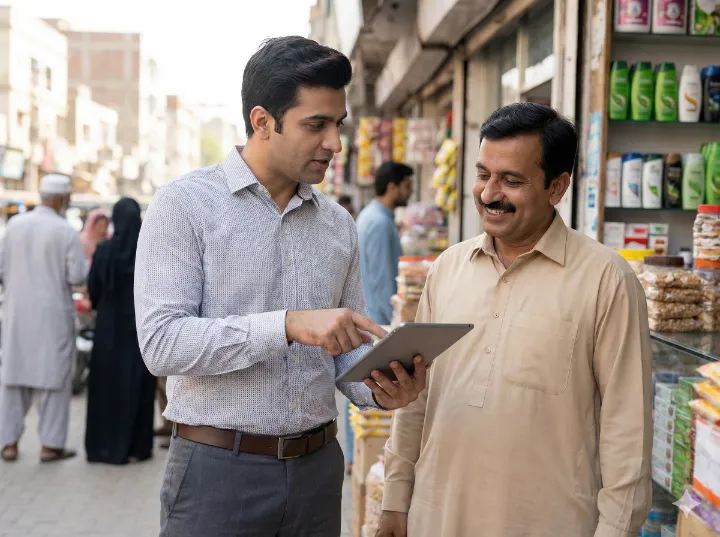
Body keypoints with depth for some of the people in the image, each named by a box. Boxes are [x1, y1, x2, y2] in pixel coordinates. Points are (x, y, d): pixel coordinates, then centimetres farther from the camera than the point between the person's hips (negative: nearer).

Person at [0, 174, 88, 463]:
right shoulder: (66, 231, -11)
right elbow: (77, 276, -12)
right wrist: (89, 263, 9)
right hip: (52, 314, -4)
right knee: (53, 376, 5)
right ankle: (51, 444, 8)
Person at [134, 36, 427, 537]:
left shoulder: (339, 224, 8)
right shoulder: (184, 205, -7)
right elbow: (161, 341, -17)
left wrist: (378, 387, -8)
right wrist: (288, 324, -26)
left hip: (317, 469, 5)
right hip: (218, 466, -5)